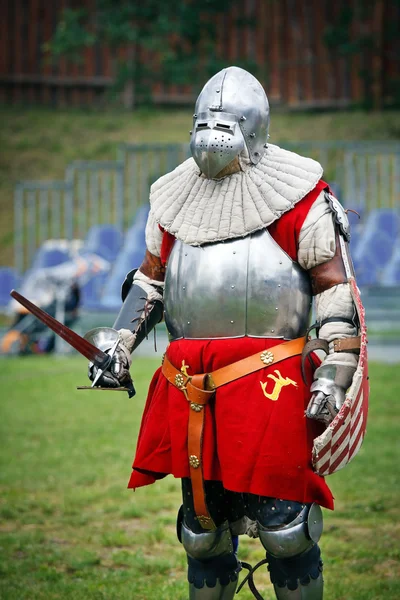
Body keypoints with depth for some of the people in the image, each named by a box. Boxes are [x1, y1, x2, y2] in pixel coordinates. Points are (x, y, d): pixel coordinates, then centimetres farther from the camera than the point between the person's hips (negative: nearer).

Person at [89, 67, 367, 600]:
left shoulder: (295, 195, 0)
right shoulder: (177, 196, 16)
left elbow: (336, 289, -1)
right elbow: (152, 277, 28)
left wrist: (333, 375, -8)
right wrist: (121, 343, 16)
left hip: (270, 385, -5)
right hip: (190, 391, 5)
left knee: (283, 526, -6)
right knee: (201, 522, 11)